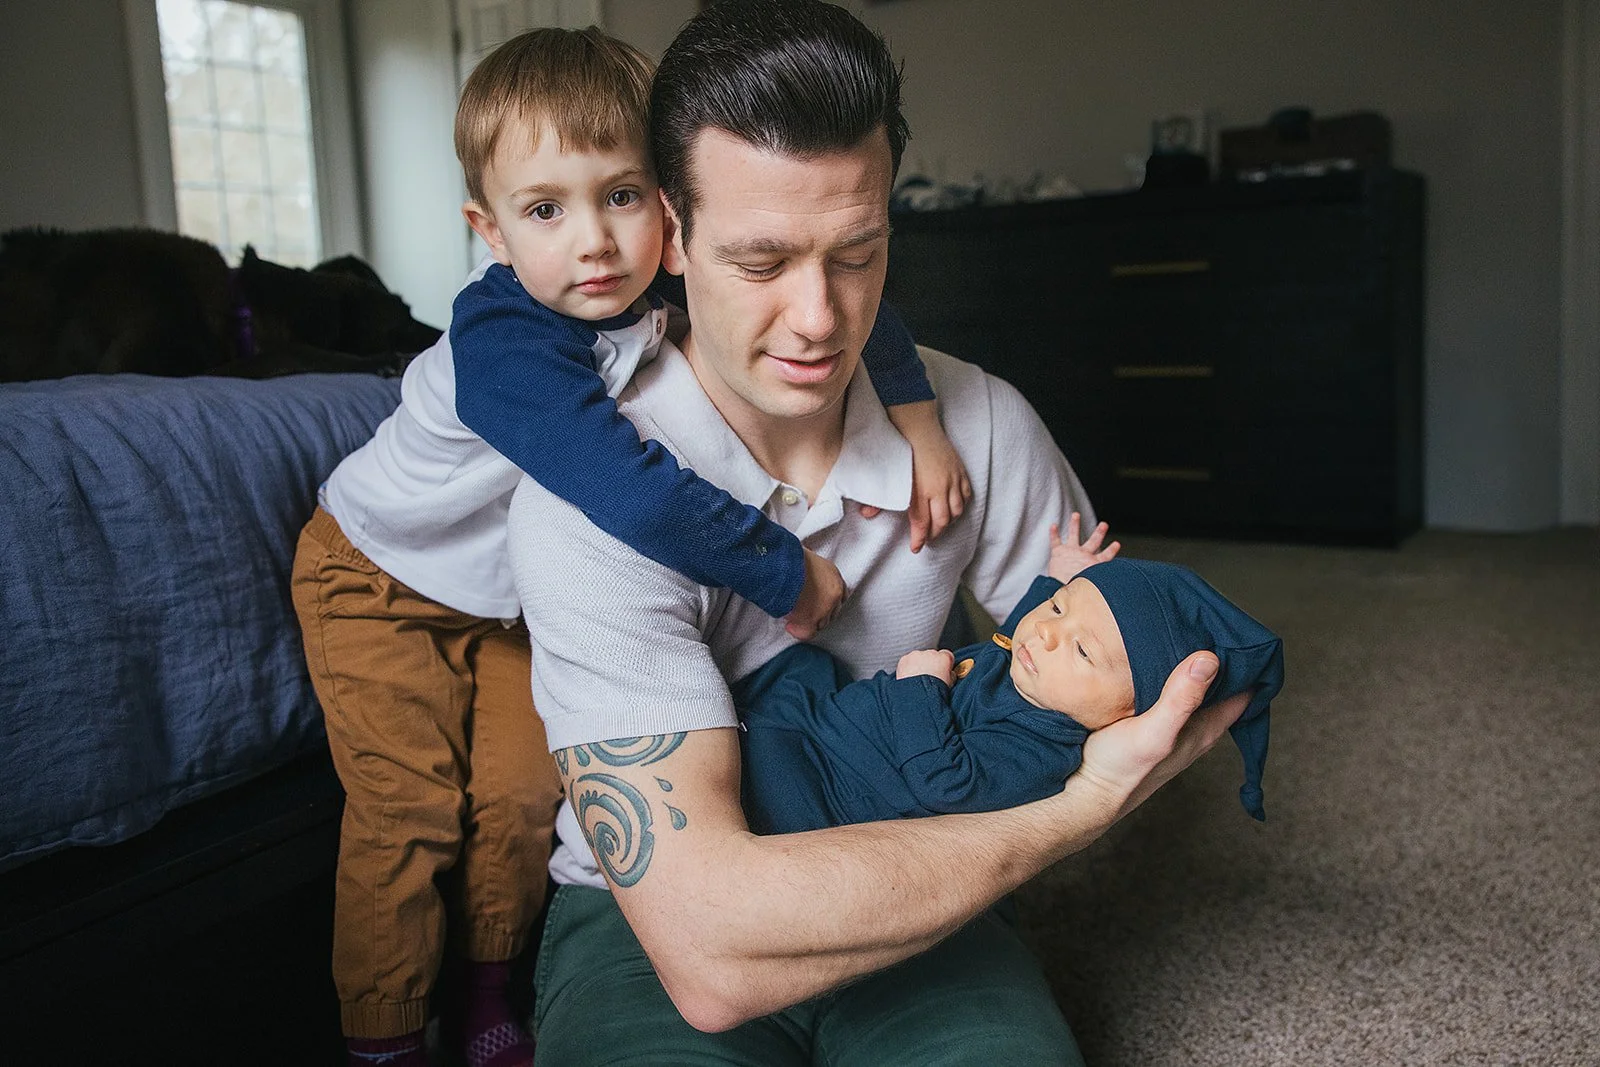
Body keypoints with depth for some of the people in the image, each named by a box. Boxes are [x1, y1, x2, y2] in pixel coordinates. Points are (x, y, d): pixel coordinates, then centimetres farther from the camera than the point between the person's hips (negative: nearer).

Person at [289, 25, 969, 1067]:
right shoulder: (501, 342, -38)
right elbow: (639, 497, -48)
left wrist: (919, 417, -22)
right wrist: (786, 573, -38)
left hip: (519, 593, 5)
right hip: (382, 578, -5)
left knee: (523, 798, 3)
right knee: (410, 813, -6)